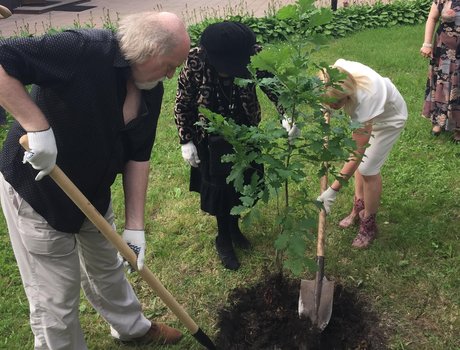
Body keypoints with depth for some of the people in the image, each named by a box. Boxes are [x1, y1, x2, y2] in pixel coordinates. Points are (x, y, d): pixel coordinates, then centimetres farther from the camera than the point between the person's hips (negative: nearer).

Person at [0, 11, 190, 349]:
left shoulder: (151, 92, -6)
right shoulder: (83, 51, -29)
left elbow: (138, 157, -3)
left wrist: (135, 225, -7)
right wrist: (37, 127, -37)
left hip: (94, 193, 7)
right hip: (36, 193, -7)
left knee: (107, 269, 27)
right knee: (56, 301, 5)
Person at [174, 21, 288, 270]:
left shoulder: (253, 54, -19)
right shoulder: (195, 62, -23)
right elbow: (182, 104, -11)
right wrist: (186, 141, -9)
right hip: (212, 140, -3)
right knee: (220, 189, 7)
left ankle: (234, 227, 43)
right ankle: (224, 239, 31)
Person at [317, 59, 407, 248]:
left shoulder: (366, 98, -47)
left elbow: (357, 153, -40)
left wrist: (333, 190, -37)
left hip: (389, 118, -6)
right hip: (365, 114, 6)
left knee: (368, 169, -6)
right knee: (361, 161, 11)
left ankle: (368, 224, 12)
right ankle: (359, 208, 30)